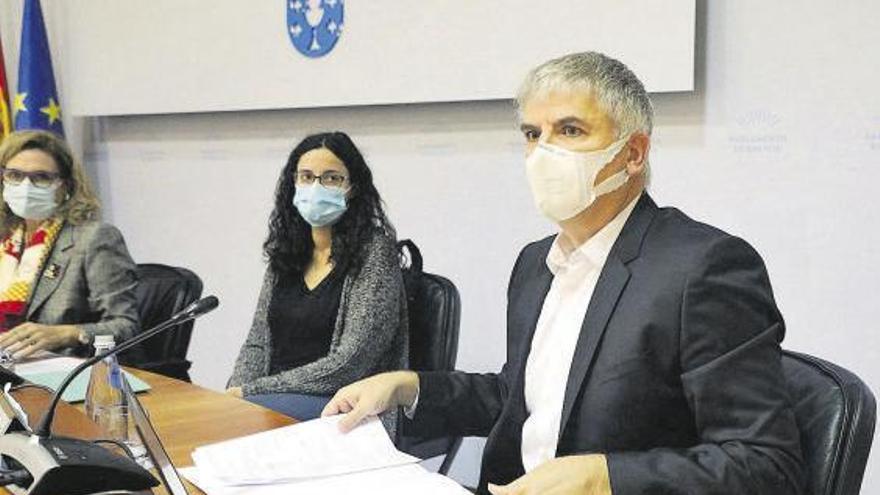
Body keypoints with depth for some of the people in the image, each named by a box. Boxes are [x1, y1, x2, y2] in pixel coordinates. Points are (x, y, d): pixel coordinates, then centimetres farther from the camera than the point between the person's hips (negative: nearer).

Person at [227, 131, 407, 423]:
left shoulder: (374, 253, -9)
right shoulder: (285, 253, 12)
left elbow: (350, 364, -16)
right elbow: (257, 343, 15)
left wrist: (251, 390, -15)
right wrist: (233, 394, -7)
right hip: (279, 397, 6)